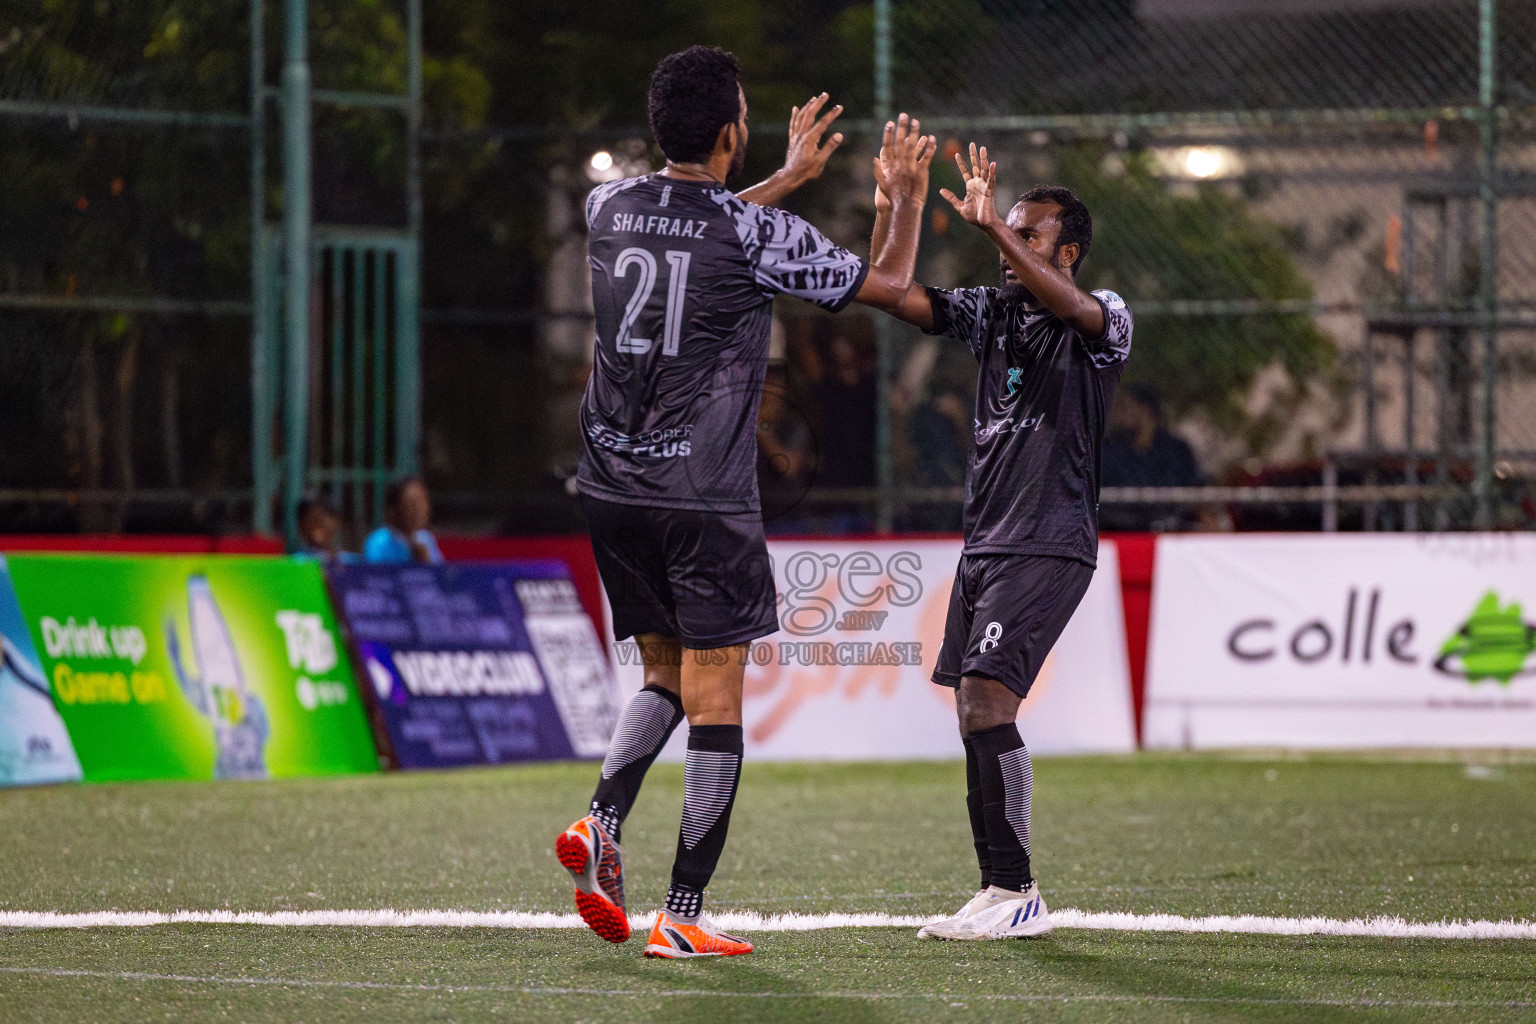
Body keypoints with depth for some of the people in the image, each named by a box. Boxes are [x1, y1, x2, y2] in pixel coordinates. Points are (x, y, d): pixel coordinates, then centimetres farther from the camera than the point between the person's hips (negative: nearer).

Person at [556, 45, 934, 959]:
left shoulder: (610, 208, 4)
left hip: (612, 486, 6)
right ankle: (684, 916, -4)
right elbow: (890, 285, 3)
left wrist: (787, 178, 39)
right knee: (715, 699, -1)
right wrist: (909, 194, 20)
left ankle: (603, 820, -5)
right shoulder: (759, 234, -12)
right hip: (705, 499, -6)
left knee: (664, 674, 20)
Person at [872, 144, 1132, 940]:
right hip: (984, 544, 7)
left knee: (985, 701, -17)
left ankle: (1018, 892, -15)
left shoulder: (1103, 321, -5)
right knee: (975, 718, 5)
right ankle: (998, 893, 9)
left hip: (1049, 546, -7)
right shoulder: (989, 312, 13)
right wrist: (890, 209, -7)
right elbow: (895, 294, 7)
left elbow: (1068, 305, -28)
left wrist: (995, 226, -37)